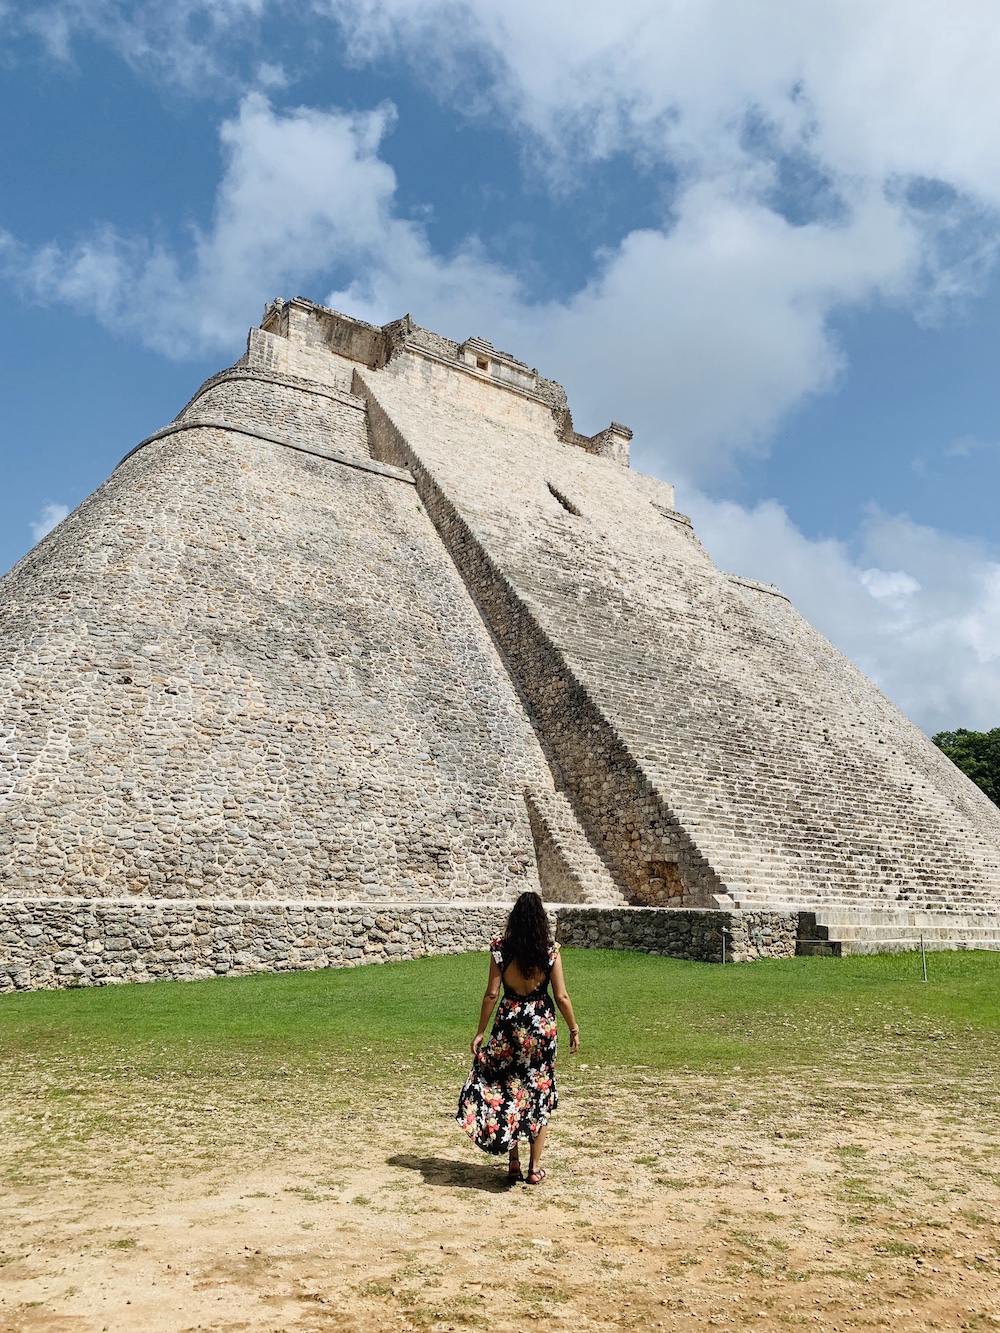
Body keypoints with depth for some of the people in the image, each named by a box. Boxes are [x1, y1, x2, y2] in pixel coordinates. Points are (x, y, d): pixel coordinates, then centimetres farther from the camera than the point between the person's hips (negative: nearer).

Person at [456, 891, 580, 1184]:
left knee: (505, 1091, 16)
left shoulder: (501, 950, -8)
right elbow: (561, 997, -6)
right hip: (542, 1025, 0)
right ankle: (535, 1167, 17)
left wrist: (481, 1031, 1)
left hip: (509, 1023, 0)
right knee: (538, 1094, 12)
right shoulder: (550, 951, -8)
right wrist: (573, 1029, 7)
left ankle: (513, 1160, 19)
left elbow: (491, 994, -7)